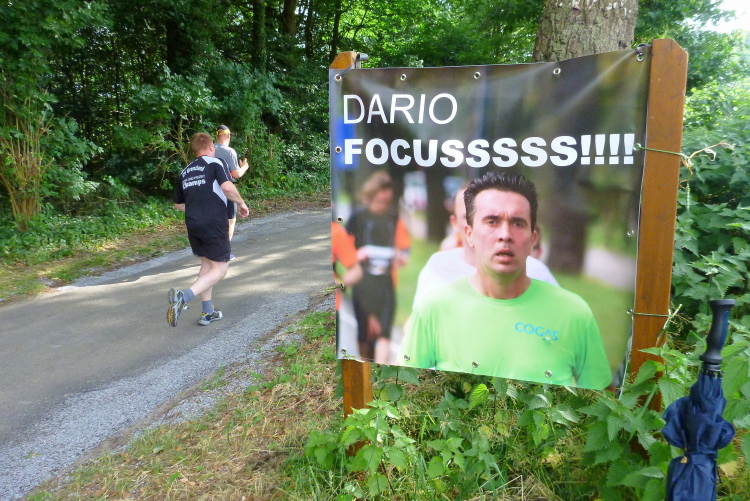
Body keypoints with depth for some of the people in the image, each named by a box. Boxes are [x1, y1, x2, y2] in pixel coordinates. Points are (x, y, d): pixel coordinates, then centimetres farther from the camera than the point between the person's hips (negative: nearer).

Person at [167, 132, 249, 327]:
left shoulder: (185, 172, 17)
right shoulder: (215, 163, -2)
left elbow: (178, 204, 21)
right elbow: (227, 187, -19)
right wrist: (241, 203, -3)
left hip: (192, 224, 7)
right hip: (214, 223, -7)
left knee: (207, 264, 19)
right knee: (219, 269, -1)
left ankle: (207, 313, 20)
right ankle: (183, 296, -23)